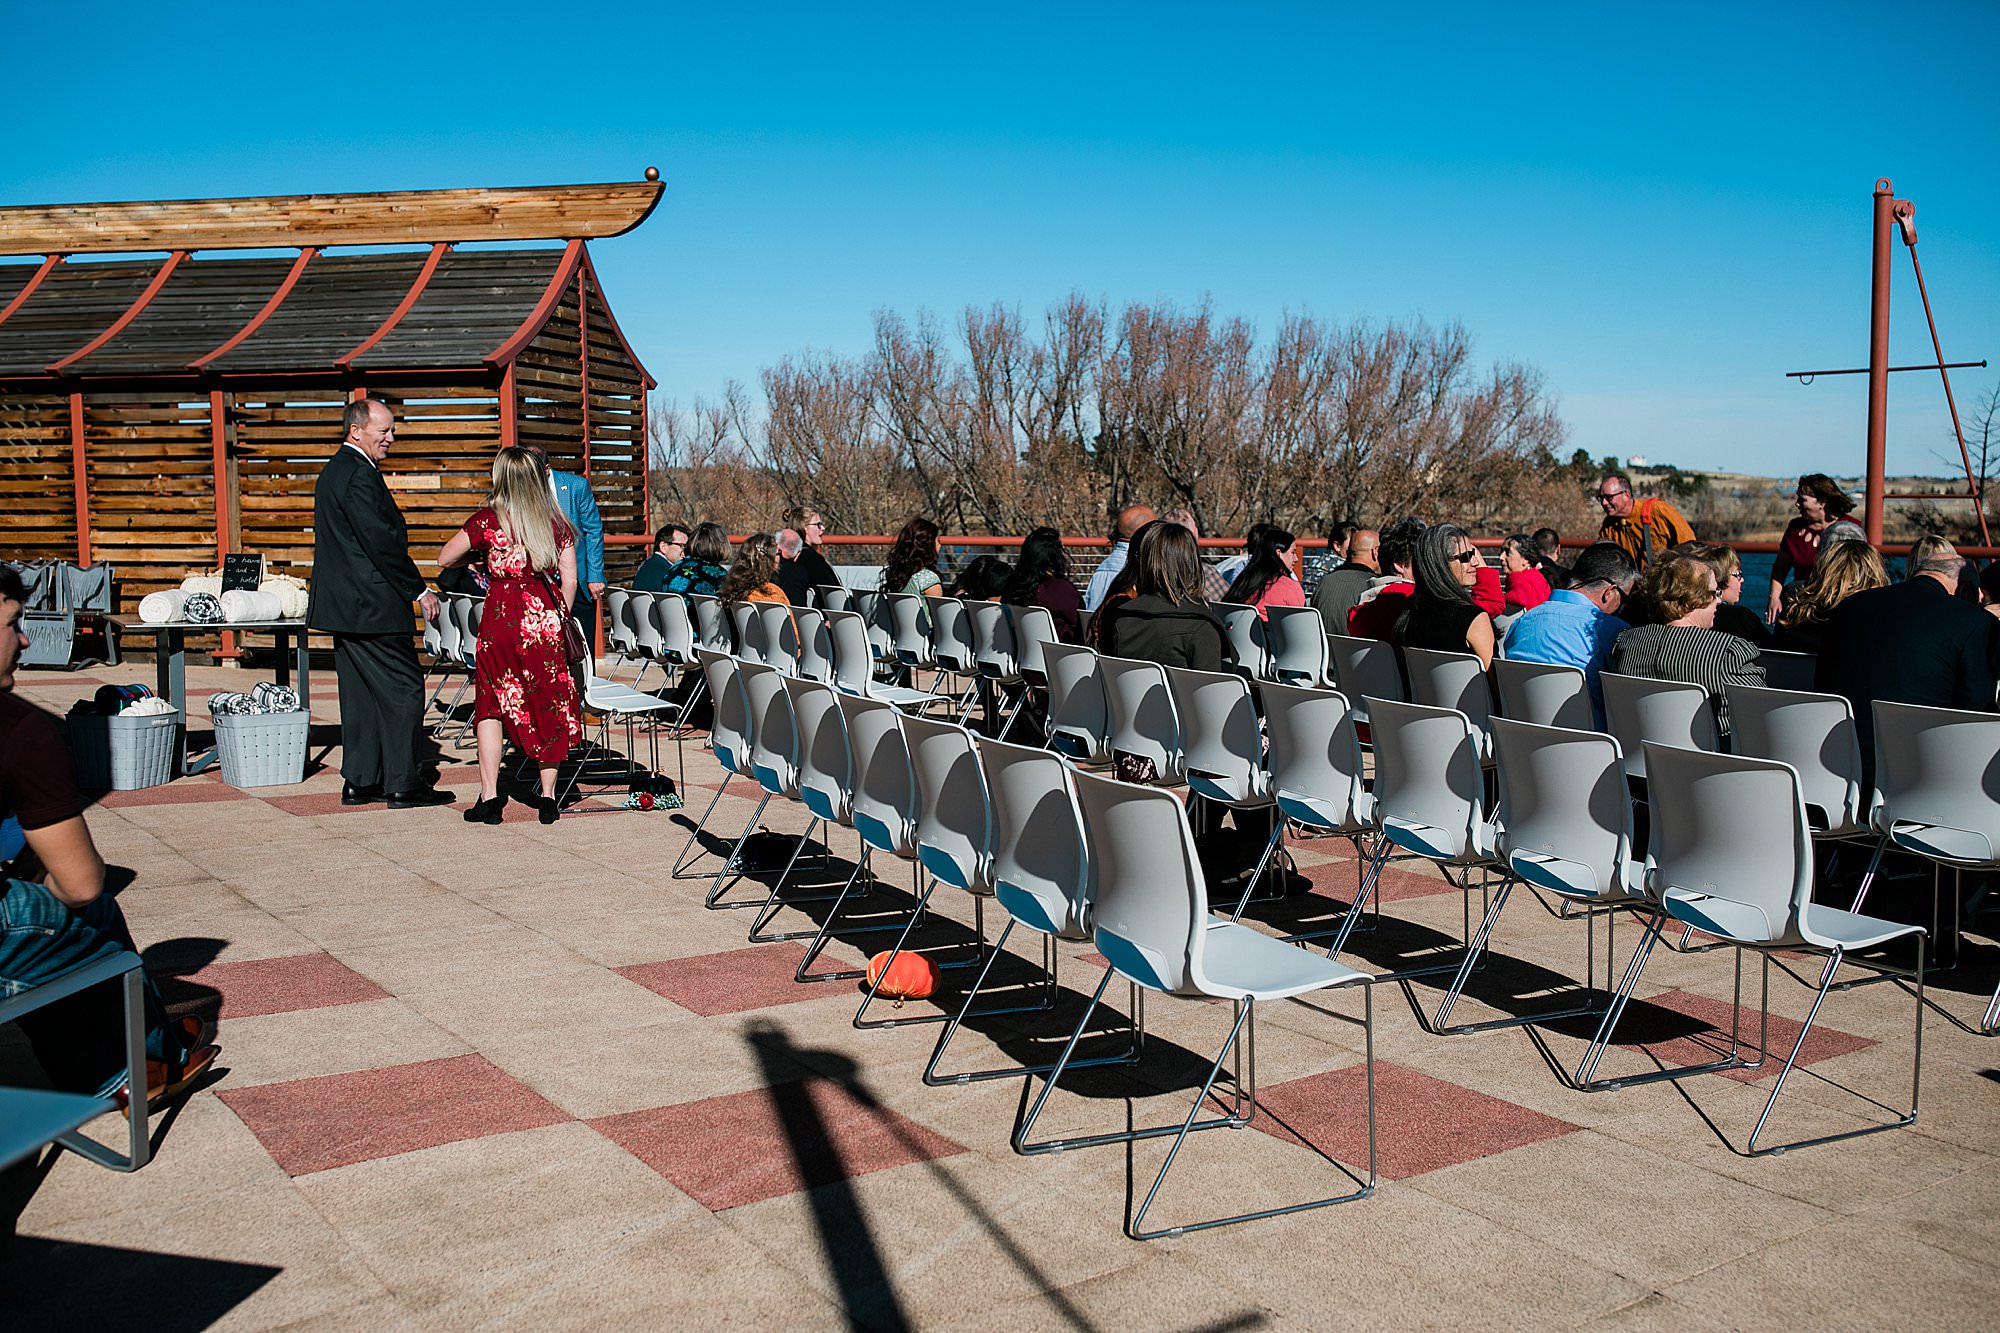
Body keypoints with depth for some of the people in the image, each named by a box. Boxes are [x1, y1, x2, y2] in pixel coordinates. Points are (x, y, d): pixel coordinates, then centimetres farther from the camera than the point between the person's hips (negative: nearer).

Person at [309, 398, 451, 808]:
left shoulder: (333, 470, 17)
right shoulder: (360, 475, -15)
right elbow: (382, 541, -20)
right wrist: (420, 590, -13)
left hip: (344, 604, 10)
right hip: (373, 605, -10)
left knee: (360, 692, 13)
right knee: (404, 687, -4)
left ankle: (359, 782, 17)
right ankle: (402, 784, -1)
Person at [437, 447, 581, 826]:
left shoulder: (488, 519, -3)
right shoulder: (557, 523, 3)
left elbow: (445, 558, 6)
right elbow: (569, 581, 3)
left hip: (503, 617, -2)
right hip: (546, 617, 2)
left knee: (492, 702, 10)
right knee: (549, 704, 9)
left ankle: (490, 796, 5)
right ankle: (547, 797, 11)